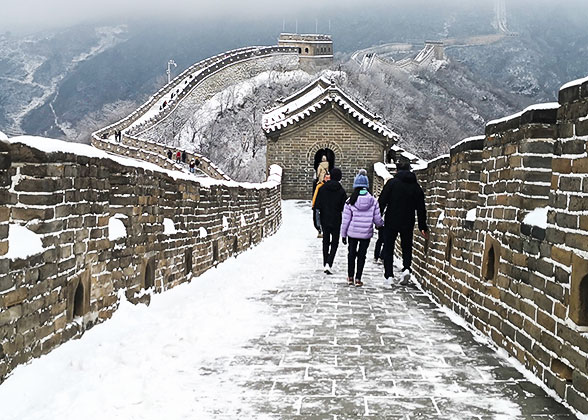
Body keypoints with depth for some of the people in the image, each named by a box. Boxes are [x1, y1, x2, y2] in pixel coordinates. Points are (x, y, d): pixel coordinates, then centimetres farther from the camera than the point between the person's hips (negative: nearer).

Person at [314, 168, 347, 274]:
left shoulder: (322, 188, -5)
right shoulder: (341, 191, -11)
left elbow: (317, 205, -5)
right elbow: (344, 208, -9)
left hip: (324, 220, 3)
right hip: (336, 221, -2)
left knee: (325, 242, 16)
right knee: (334, 243, 7)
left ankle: (325, 264, 18)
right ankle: (329, 264, -11)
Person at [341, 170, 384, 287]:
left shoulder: (350, 202, -10)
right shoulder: (373, 202, -7)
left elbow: (345, 220, -5)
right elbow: (377, 220, -2)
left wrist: (343, 234, 6)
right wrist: (382, 224, 22)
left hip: (352, 233, 0)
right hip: (366, 233, 0)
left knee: (352, 253, 17)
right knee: (362, 255, 9)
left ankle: (350, 277, 23)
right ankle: (358, 279, 7)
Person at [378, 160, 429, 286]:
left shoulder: (392, 183, -5)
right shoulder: (416, 186, 5)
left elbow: (382, 202, -10)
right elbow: (421, 208, 7)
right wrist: (423, 227, 12)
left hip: (391, 222, -2)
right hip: (408, 223, 2)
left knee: (388, 248, 8)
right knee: (407, 247, 18)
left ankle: (389, 275, 2)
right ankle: (406, 268, -6)